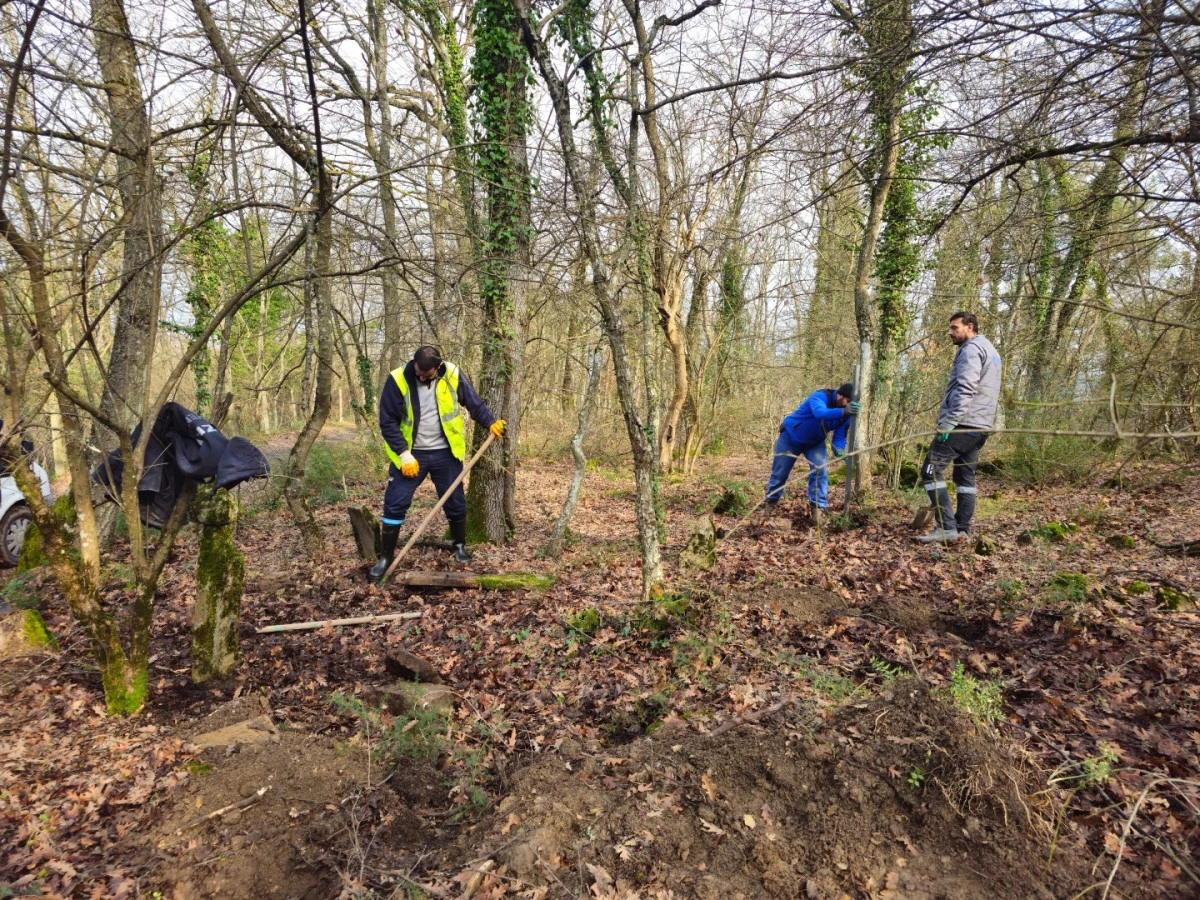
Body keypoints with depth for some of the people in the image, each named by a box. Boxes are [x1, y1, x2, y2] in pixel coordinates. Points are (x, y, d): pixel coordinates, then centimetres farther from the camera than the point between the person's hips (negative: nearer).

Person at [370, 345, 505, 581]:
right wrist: (404, 455, -17)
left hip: (445, 453, 1)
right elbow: (387, 421, -12)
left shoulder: (452, 375, -10)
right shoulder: (398, 380, -16)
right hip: (411, 454, -1)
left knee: (455, 502, 11)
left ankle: (460, 546, 32)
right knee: (394, 504, 0)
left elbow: (474, 402, 7)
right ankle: (386, 557, 14)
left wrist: (491, 422, 1)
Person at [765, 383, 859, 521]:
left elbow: (840, 436, -16)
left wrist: (839, 450, -40)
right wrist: (842, 412, -74)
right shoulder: (820, 396, -34)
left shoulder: (845, 415, -15)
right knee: (779, 472, 5)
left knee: (820, 471, -16)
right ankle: (771, 502, 28)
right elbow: (820, 413, -56)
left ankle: (818, 507, -8)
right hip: (790, 436, -4)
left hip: (815, 443, 4)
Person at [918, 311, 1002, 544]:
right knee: (965, 476, 11)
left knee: (932, 471, -11)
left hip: (962, 423, -10)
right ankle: (962, 529, 12)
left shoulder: (972, 348, -7)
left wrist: (949, 421, -23)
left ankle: (947, 527, -15)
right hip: (979, 425, 10)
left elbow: (965, 388, -20)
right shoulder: (990, 350, 25)